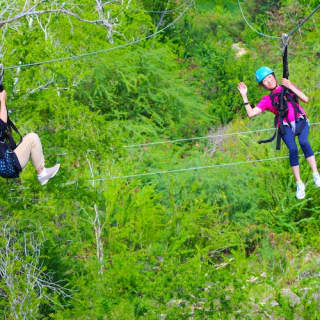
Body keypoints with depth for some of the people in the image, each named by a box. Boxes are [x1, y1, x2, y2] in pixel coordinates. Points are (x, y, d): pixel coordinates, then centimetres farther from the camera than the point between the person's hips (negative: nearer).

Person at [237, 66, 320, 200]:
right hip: (285, 126, 0)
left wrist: (291, 87, -4)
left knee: (303, 142, -31)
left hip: (300, 120, 0)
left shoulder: (287, 88, 14)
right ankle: (299, 184, -19)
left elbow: (305, 99, 4)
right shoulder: (266, 100, 14)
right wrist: (244, 96, 3)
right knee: (293, 149, -26)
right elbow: (251, 113, 5)